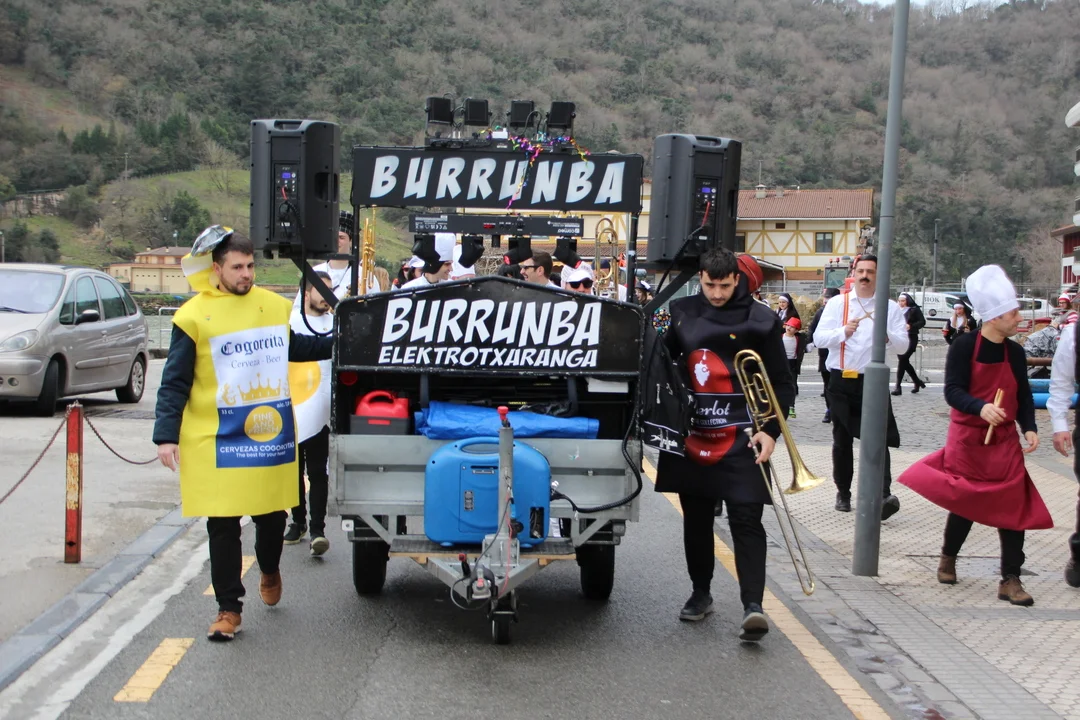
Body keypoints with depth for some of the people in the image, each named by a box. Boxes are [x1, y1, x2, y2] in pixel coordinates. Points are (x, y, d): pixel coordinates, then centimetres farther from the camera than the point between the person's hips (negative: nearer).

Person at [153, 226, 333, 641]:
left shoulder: (275, 307, 7)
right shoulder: (195, 316, -6)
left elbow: (291, 348, 27)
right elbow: (175, 382, -5)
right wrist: (167, 435, -10)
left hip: (272, 436, 4)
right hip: (217, 441, -3)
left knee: (272, 514, 11)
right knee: (223, 524, 1)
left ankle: (269, 571, 42)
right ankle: (229, 608, 12)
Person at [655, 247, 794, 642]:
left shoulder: (760, 320, -2)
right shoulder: (682, 313, 6)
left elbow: (782, 383, 1)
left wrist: (771, 430, -9)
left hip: (741, 439, -4)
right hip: (691, 436, 4)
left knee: (746, 520, -9)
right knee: (696, 518, 12)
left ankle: (753, 605, -14)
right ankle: (701, 593, 27)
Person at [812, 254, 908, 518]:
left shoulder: (891, 307, 4)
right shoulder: (837, 304, 4)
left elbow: (903, 346, -1)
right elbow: (818, 338, -5)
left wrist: (887, 333, -21)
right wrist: (843, 332, -23)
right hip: (842, 382, 1)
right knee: (842, 440, 11)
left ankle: (884, 495, -23)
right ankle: (843, 492, 23)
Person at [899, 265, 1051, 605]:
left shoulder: (1015, 352, 3)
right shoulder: (964, 346, -12)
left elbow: (1024, 396, 10)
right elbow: (952, 391, -17)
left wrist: (1029, 427, -6)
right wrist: (980, 408, -35)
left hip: (1005, 442, 4)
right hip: (967, 440, -4)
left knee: (1013, 505, -4)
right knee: (964, 503, 7)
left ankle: (1010, 579, 2)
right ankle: (948, 559, 34)